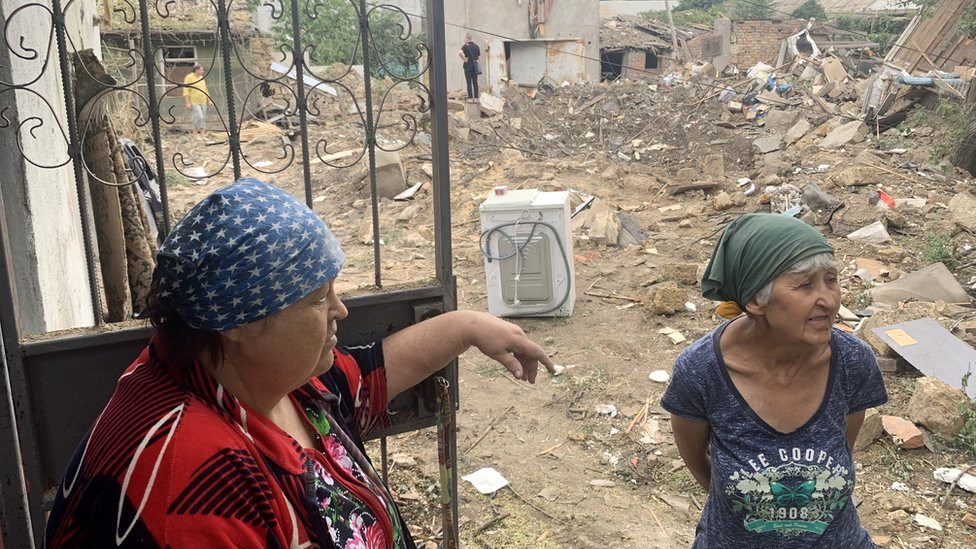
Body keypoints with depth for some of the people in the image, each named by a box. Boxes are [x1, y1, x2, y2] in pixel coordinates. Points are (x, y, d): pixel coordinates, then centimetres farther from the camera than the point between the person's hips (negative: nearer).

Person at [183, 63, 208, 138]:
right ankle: (196, 134, -3)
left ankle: (202, 135, 11)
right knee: (199, 117, -16)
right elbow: (186, 91, -10)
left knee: (203, 118, 5)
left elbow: (205, 90, 22)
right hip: (194, 103, -7)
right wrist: (187, 103, -16)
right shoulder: (189, 78, -6)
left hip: (202, 102, 7)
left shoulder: (202, 78, 15)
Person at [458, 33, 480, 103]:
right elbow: (479, 57, 11)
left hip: (468, 65, -5)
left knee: (469, 83, 0)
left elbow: (460, 53, -28)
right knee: (475, 82, 7)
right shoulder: (476, 46, 7)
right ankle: (476, 98, 7)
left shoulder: (466, 46, -10)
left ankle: (470, 98, -1)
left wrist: (464, 58, -15)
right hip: (475, 65, 5)